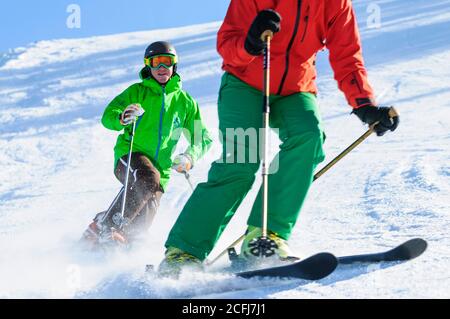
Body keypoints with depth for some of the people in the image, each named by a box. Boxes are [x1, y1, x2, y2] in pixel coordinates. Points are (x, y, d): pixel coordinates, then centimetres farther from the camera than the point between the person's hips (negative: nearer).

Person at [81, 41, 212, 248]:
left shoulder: (184, 101, 13)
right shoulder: (138, 91, 6)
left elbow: (202, 138, 14)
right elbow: (108, 116, -4)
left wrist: (190, 157, -7)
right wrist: (122, 118, -28)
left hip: (161, 168, 3)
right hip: (129, 156, -3)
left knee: (141, 223, -13)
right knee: (148, 178, -37)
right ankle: (105, 225, -30)